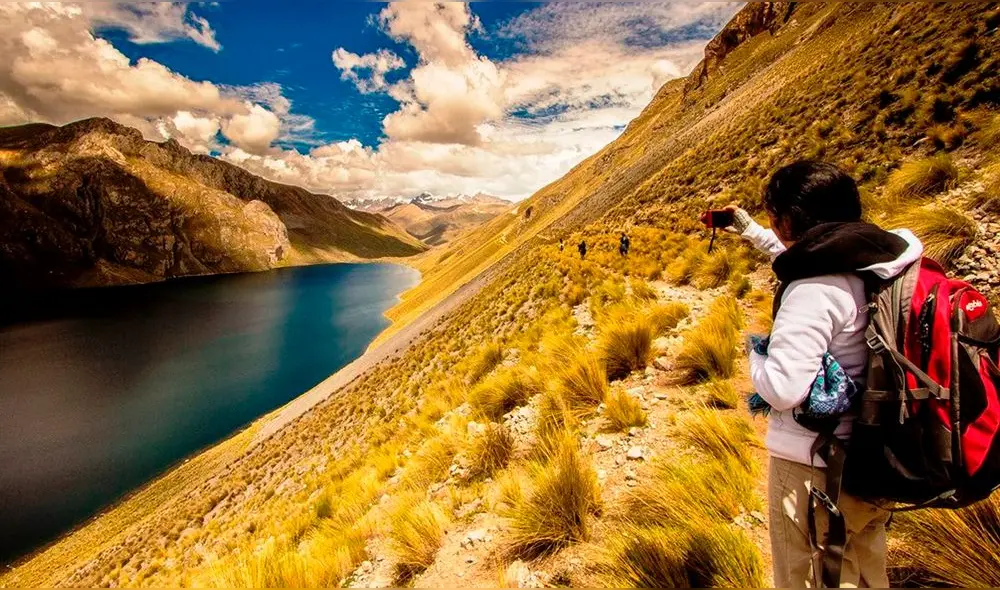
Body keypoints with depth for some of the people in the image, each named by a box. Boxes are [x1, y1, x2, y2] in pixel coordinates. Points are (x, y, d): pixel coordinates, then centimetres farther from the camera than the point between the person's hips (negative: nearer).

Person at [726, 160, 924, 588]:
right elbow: (800, 261, 19)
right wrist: (749, 230, 26)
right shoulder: (880, 261, -1)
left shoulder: (815, 289, -28)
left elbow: (782, 389, -29)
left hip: (814, 465, -8)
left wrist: (755, 353, -10)